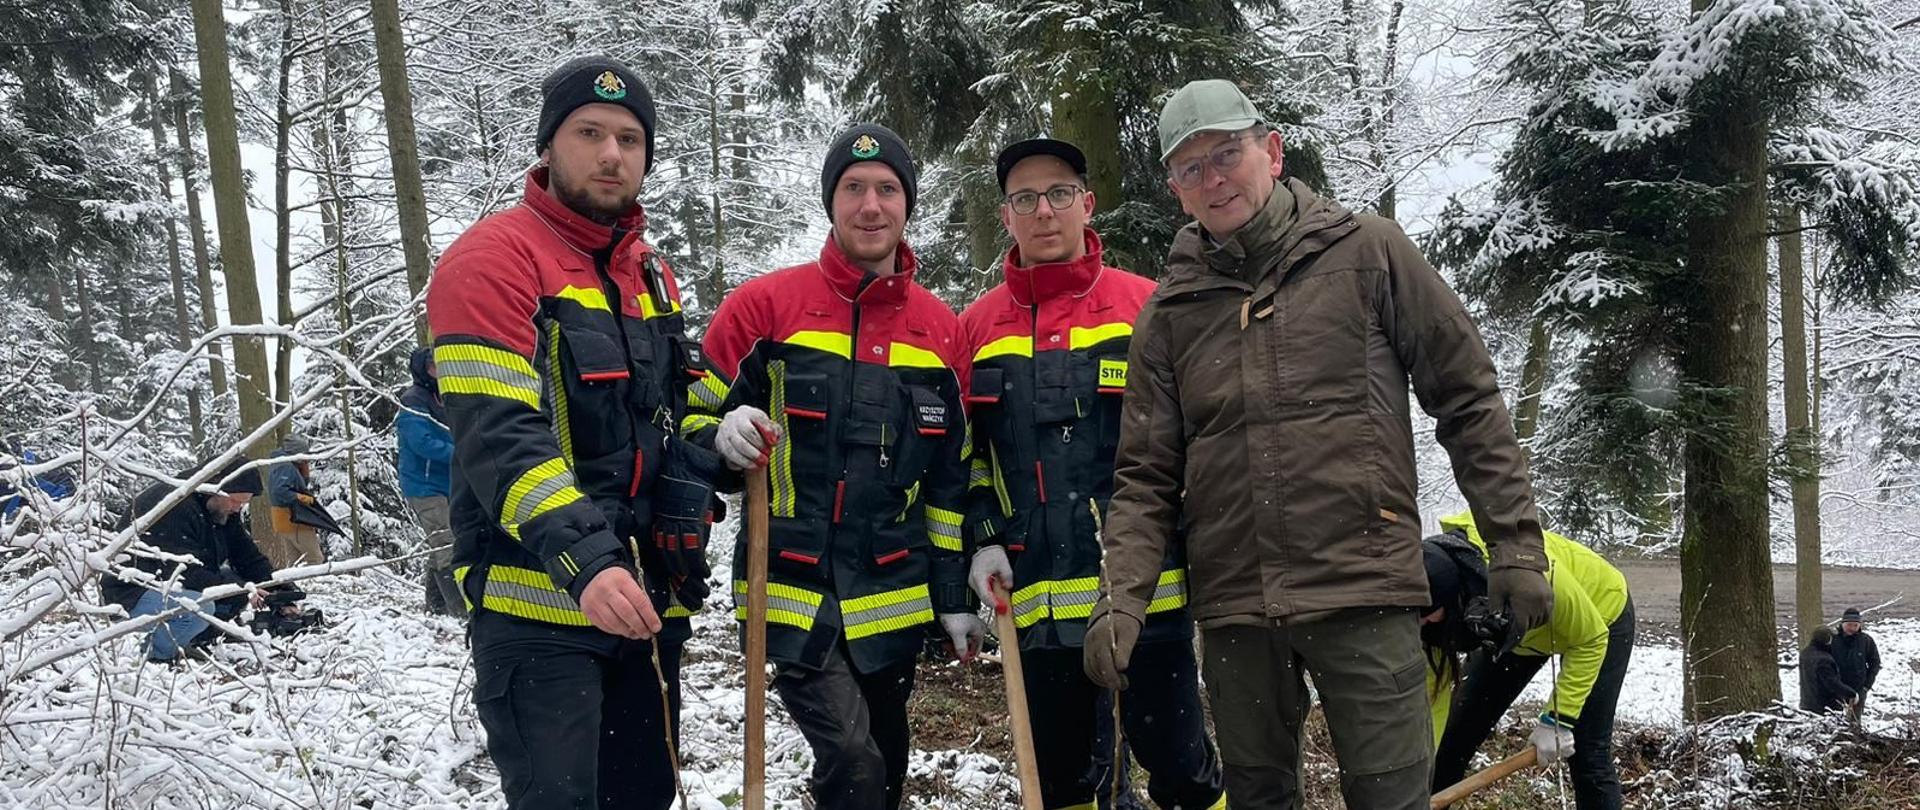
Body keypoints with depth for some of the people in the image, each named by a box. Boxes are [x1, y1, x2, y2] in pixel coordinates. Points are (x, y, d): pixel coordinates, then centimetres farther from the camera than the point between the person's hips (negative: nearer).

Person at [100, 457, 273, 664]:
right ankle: (151, 656, -11)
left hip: (175, 588, 10)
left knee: (240, 584, -4)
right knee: (200, 607, -35)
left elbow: (250, 558, 4)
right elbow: (186, 574, -30)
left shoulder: (225, 511, 3)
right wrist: (242, 591, -28)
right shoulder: (174, 507, -26)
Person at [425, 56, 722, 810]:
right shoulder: (494, 259, -9)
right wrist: (582, 559, -33)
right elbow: (497, 436, -21)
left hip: (647, 600, 8)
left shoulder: (655, 277, 15)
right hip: (541, 606, -7)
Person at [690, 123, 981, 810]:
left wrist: (956, 595, 11)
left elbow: (950, 478, 12)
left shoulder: (941, 329, 6)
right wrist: (724, 435, -22)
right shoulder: (764, 305, -5)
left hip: (896, 599, 4)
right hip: (795, 594, -4)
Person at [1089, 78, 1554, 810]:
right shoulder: (1168, 315, 7)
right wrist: (1121, 595, -9)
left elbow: (1467, 399, 2)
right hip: (1235, 609, 3)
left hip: (1364, 591, -3)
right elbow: (1146, 477, 6)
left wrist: (1516, 544, -2)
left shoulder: (1366, 252, 0)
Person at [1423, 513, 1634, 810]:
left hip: (1602, 616, -4)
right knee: (1450, 741, -1)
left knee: (1587, 755, -9)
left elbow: (1590, 639, -25)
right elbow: (1432, 691, -19)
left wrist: (1559, 718, -26)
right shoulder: (1431, 588, -29)